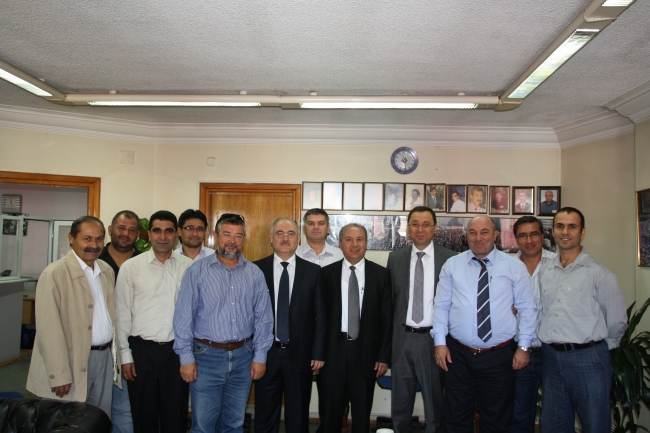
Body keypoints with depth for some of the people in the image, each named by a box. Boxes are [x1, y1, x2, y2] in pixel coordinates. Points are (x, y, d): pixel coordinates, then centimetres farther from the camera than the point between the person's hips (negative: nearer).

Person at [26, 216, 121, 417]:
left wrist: (116, 355, 9)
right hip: (73, 361, -6)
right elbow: (49, 329, -15)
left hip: (105, 357, 6)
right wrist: (59, 375, -16)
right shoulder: (55, 274, -13)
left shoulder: (107, 271, 8)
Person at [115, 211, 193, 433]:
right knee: (143, 415, 14)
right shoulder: (131, 266, -3)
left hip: (176, 349, 1)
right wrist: (125, 354, -1)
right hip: (142, 349, 0)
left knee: (176, 415, 11)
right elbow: (122, 313, 0)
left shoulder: (188, 267, -1)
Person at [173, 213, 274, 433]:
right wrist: (186, 358, -7)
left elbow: (263, 317, 3)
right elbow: (183, 317, -5)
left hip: (243, 356, 3)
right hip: (207, 356, -2)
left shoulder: (255, 273, 2)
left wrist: (260, 356, 0)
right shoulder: (197, 271, -5)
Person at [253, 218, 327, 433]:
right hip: (266, 353, 0)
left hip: (300, 354, 0)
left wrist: (318, 353, -3)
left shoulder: (313, 271, 0)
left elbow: (320, 315, 0)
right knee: (265, 416, 13)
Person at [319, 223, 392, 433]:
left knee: (362, 413, 14)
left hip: (366, 351, 0)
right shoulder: (327, 273, -1)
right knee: (331, 411, 14)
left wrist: (384, 355, -3)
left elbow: (386, 318, -1)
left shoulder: (381, 274, -1)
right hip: (334, 349, 0)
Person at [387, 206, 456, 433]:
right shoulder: (395, 258, 4)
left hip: (433, 339, -2)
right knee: (400, 400, 17)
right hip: (402, 338, 2)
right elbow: (389, 299, 6)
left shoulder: (449, 258, -4)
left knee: (435, 401, 13)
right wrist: (388, 336, 2)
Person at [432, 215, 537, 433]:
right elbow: (441, 305, 3)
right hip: (458, 354, 1)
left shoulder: (514, 266, 0)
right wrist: (440, 342, -3)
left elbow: (527, 308, 3)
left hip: (500, 356, 0)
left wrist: (524, 346, -2)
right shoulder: (452, 265, 2)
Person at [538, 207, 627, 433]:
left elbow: (617, 320, -3)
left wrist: (598, 348, 7)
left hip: (587, 359, -5)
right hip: (550, 357, 5)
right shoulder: (544, 272, 7)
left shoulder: (598, 273, -9)